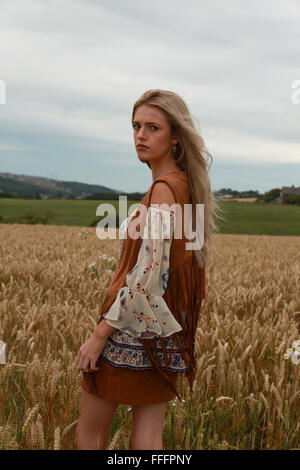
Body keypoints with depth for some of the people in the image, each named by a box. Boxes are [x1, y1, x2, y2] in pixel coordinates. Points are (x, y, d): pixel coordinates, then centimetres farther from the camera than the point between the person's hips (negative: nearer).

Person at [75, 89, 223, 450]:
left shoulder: (164, 189, -18)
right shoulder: (186, 184, 9)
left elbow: (147, 275, -25)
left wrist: (100, 334, -18)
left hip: (132, 328, -8)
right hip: (166, 336, 8)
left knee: (89, 433, 11)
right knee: (148, 440, 14)